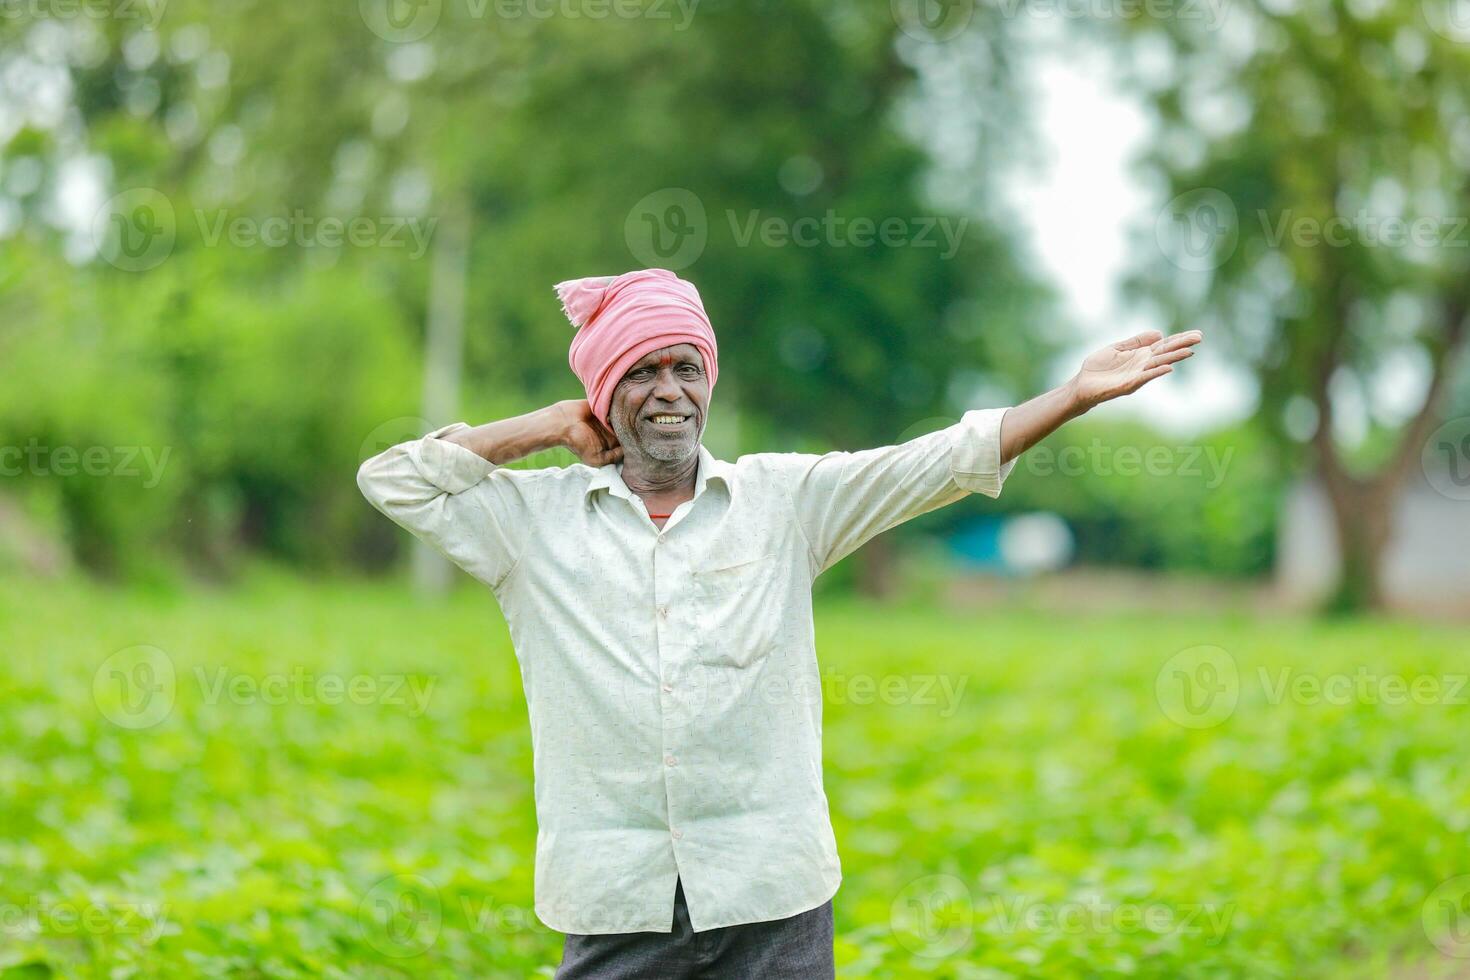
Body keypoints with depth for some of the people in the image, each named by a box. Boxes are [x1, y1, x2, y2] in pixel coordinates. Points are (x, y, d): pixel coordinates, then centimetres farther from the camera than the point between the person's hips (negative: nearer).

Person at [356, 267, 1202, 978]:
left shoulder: (785, 500, 8)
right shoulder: (535, 517, 7)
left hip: (772, 890, 1)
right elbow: (393, 479, 3)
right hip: (617, 906, 0)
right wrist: (546, 429, 4)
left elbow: (939, 465, 4)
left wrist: (1077, 395, -3)